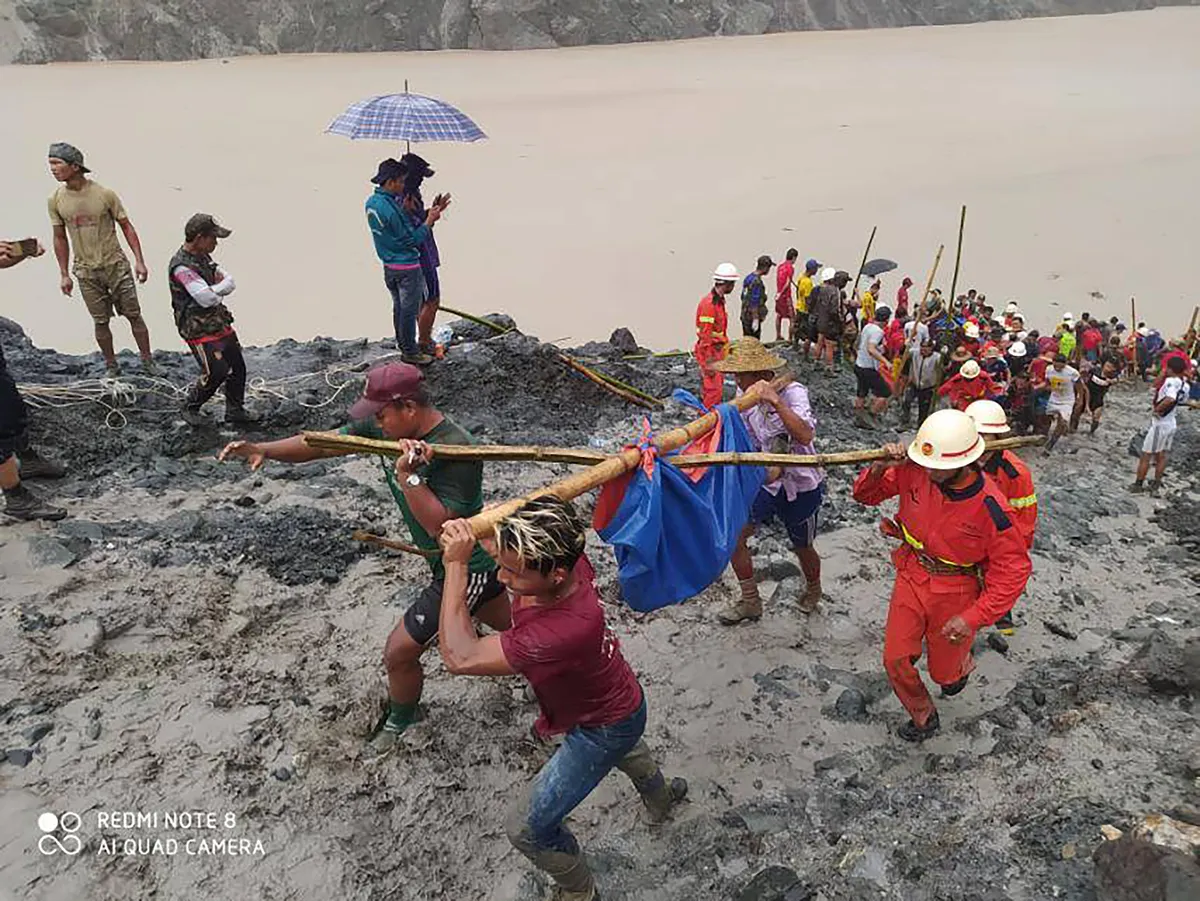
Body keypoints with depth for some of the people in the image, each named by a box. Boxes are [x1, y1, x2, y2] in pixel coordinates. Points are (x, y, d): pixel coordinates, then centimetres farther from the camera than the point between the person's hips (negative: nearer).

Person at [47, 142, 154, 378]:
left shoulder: (105, 194, -11)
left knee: (133, 315, 4)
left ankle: (148, 364, 16)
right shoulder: (55, 201, -2)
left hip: (116, 265, -2)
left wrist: (139, 261, -8)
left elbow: (126, 227, -3)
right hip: (86, 272, 2)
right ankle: (112, 368, 21)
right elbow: (60, 239, 7)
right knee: (100, 322, 7)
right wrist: (64, 275, 7)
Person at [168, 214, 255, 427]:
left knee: (237, 367, 11)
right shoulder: (181, 267, -21)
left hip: (221, 324, 9)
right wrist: (220, 287, -9)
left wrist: (214, 288, -15)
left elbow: (230, 283, 5)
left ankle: (235, 410, 26)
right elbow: (207, 298, -28)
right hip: (199, 330, -9)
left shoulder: (203, 257, 8)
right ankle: (190, 408, 14)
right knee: (216, 372, -10)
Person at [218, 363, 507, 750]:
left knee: (400, 651, 4)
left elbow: (442, 527, -35)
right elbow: (323, 443, -8)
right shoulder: (387, 427, -6)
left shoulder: (456, 450, -32)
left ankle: (399, 721, 32)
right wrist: (264, 449, -21)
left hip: (464, 569, -9)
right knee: (516, 626, 27)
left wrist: (408, 476, -39)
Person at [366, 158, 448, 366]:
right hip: (407, 266, -9)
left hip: (388, 266, 9)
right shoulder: (390, 209, -26)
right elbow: (413, 240, -20)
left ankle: (402, 342, 36)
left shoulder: (371, 202, 3)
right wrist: (430, 220, -12)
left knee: (398, 306, 22)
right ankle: (410, 351, 13)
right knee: (409, 309, 3)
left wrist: (405, 211, -1)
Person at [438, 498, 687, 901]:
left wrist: (456, 565, -44)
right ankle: (660, 798, 72)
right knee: (627, 750, 40)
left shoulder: (565, 632, -49)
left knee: (527, 828, 3)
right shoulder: (563, 557, -29)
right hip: (613, 696, 8)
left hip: (604, 729, -8)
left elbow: (459, 657, -48)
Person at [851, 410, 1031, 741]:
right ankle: (923, 717, 33)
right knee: (895, 660, 5)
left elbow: (1014, 570, -19)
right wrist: (879, 468, -27)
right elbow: (865, 494, -4)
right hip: (911, 577, 3)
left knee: (943, 672, 17)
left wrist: (974, 617, -25)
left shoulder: (989, 508, -28)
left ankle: (962, 663, 56)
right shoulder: (914, 471, -19)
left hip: (955, 595, -3)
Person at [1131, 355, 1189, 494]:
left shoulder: (1170, 381, -23)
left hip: (1160, 424, -8)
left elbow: (1170, 399, -40)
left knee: (1146, 455, 4)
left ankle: (1138, 484, 13)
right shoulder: (1184, 385, 2)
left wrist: (1157, 410, -26)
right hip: (1171, 424, 8)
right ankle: (1156, 485, 23)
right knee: (1161, 456, 17)